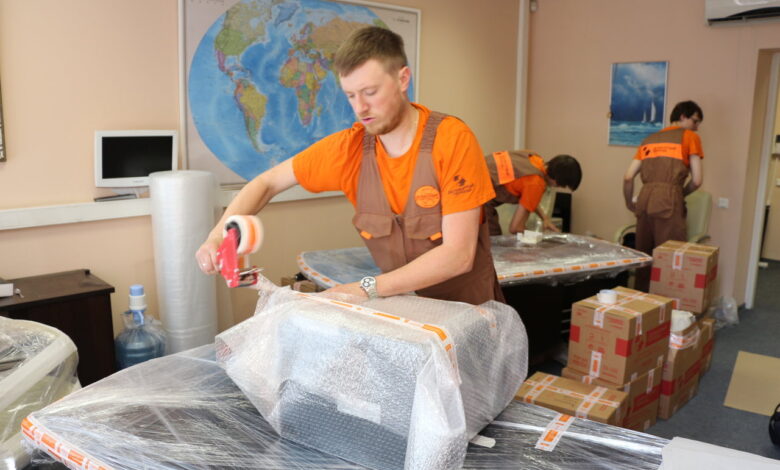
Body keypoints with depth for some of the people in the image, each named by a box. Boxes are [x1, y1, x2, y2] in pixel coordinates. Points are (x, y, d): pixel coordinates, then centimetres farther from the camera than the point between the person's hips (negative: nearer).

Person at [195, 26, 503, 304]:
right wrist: (218, 236, -10)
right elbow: (266, 183, 7)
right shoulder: (349, 147, -4)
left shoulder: (452, 139, -16)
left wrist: (366, 289, -22)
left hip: (469, 307, -3)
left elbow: (459, 254, -19)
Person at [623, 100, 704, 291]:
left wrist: (629, 203, 26)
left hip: (645, 199, 5)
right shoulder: (690, 137, 8)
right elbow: (696, 180, 1)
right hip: (668, 201, -5)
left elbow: (628, 177, 14)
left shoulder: (649, 139, 22)